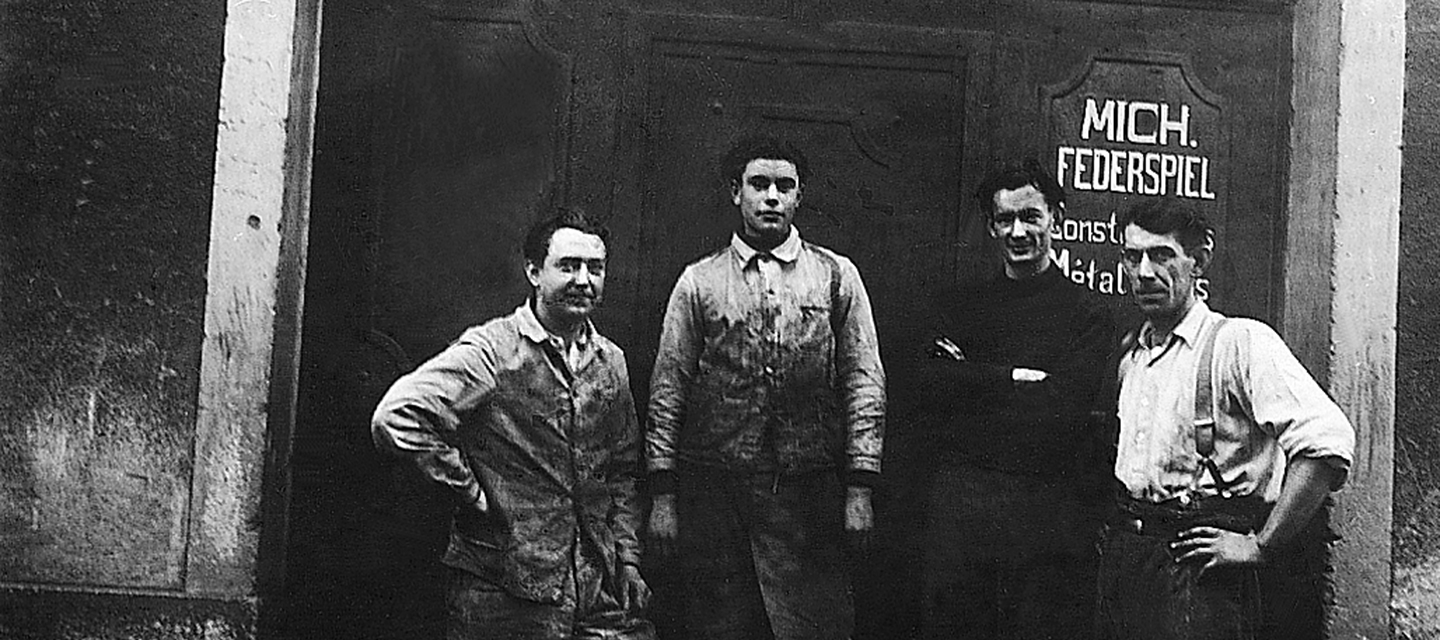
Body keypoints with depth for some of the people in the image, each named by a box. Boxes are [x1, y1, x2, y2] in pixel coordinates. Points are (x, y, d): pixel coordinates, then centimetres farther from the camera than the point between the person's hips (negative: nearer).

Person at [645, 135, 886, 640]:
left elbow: (864, 384, 5)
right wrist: (663, 495, 2)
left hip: (809, 490, 0)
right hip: (714, 488, 1)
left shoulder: (836, 276, 7)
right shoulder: (698, 282, 7)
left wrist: (859, 489, -2)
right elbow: (668, 390, 7)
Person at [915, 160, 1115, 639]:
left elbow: (1066, 406, -9)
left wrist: (973, 382, -3)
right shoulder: (959, 306, 14)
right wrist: (1016, 377, -7)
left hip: (1050, 508, -2)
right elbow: (932, 389, -1)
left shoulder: (1086, 312, 5)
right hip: (962, 501, 2)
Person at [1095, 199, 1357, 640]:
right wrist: (1120, 529, 10)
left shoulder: (1240, 341, -11)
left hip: (1193, 567, -7)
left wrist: (1261, 546, -18)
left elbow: (1328, 442, -21)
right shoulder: (1129, 355, 12)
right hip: (1121, 553, 7)